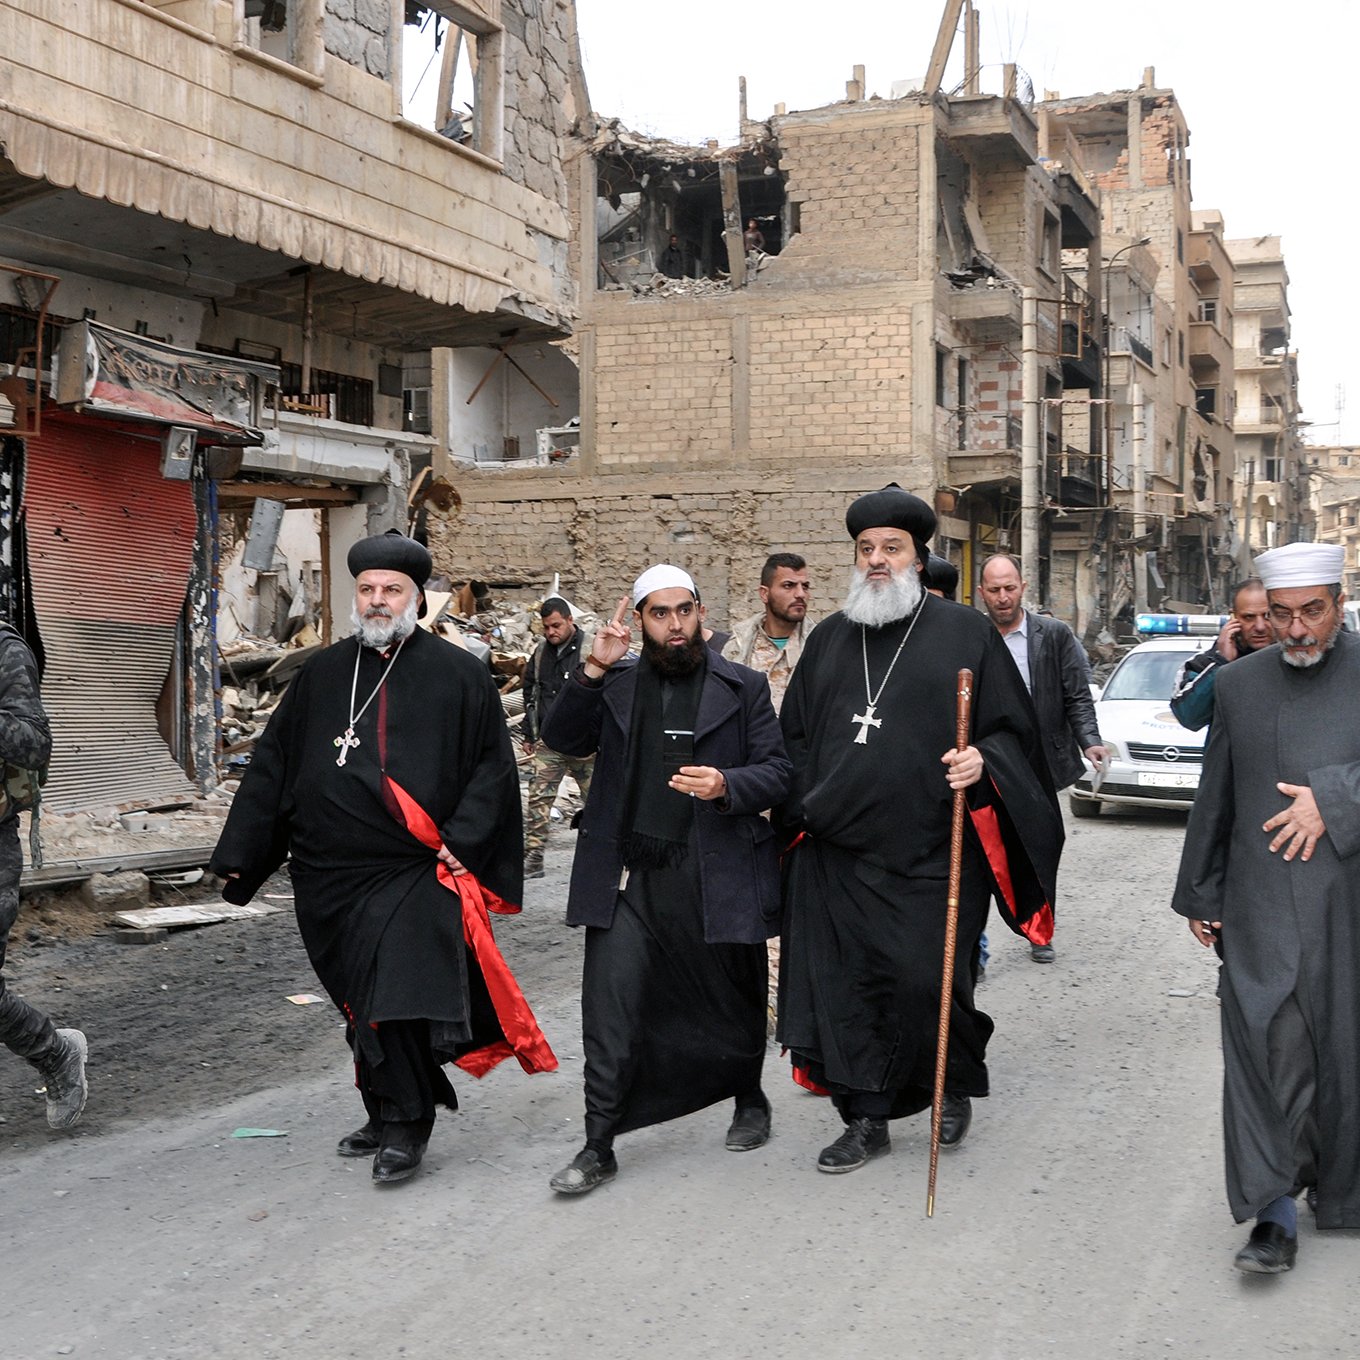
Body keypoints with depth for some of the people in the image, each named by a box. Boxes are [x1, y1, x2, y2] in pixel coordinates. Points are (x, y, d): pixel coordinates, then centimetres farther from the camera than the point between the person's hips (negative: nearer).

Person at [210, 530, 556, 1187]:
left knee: (398, 994, -12)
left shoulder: (458, 675, 0)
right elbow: (272, 764, 13)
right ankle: (387, 1115, 26)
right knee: (361, 1003, 12)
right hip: (328, 874, 4)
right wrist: (238, 853, 9)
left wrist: (461, 839, -12)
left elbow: (493, 765, 0)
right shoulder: (322, 675, 10)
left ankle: (403, 1125, 2)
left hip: (411, 871, -4)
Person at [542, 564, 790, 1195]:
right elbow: (562, 739, -2)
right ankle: (598, 1147, 4)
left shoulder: (742, 688, 4)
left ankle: (749, 1101, 40)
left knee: (733, 1003, 14)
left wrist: (728, 785, -19)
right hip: (627, 879, 1)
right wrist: (591, 672, -14)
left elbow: (776, 771, 1)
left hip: (714, 877, 0)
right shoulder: (616, 684, 8)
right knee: (609, 1011, -4)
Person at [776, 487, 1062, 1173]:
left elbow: (1013, 727, 3)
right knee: (846, 983, 4)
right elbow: (795, 738, 19)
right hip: (835, 852, 4)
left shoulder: (965, 632, 2)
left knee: (924, 980, -5)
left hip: (927, 852, -4)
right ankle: (866, 1119, 17)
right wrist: (798, 813, 11)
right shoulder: (829, 639, 13)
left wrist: (984, 759, -17)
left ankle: (955, 1089, 23)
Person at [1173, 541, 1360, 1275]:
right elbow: (1214, 801, 14)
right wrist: (1200, 895, 15)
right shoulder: (1238, 683, 8)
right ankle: (1275, 1214, -1)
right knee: (1267, 1053, -5)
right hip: (1260, 911, 1)